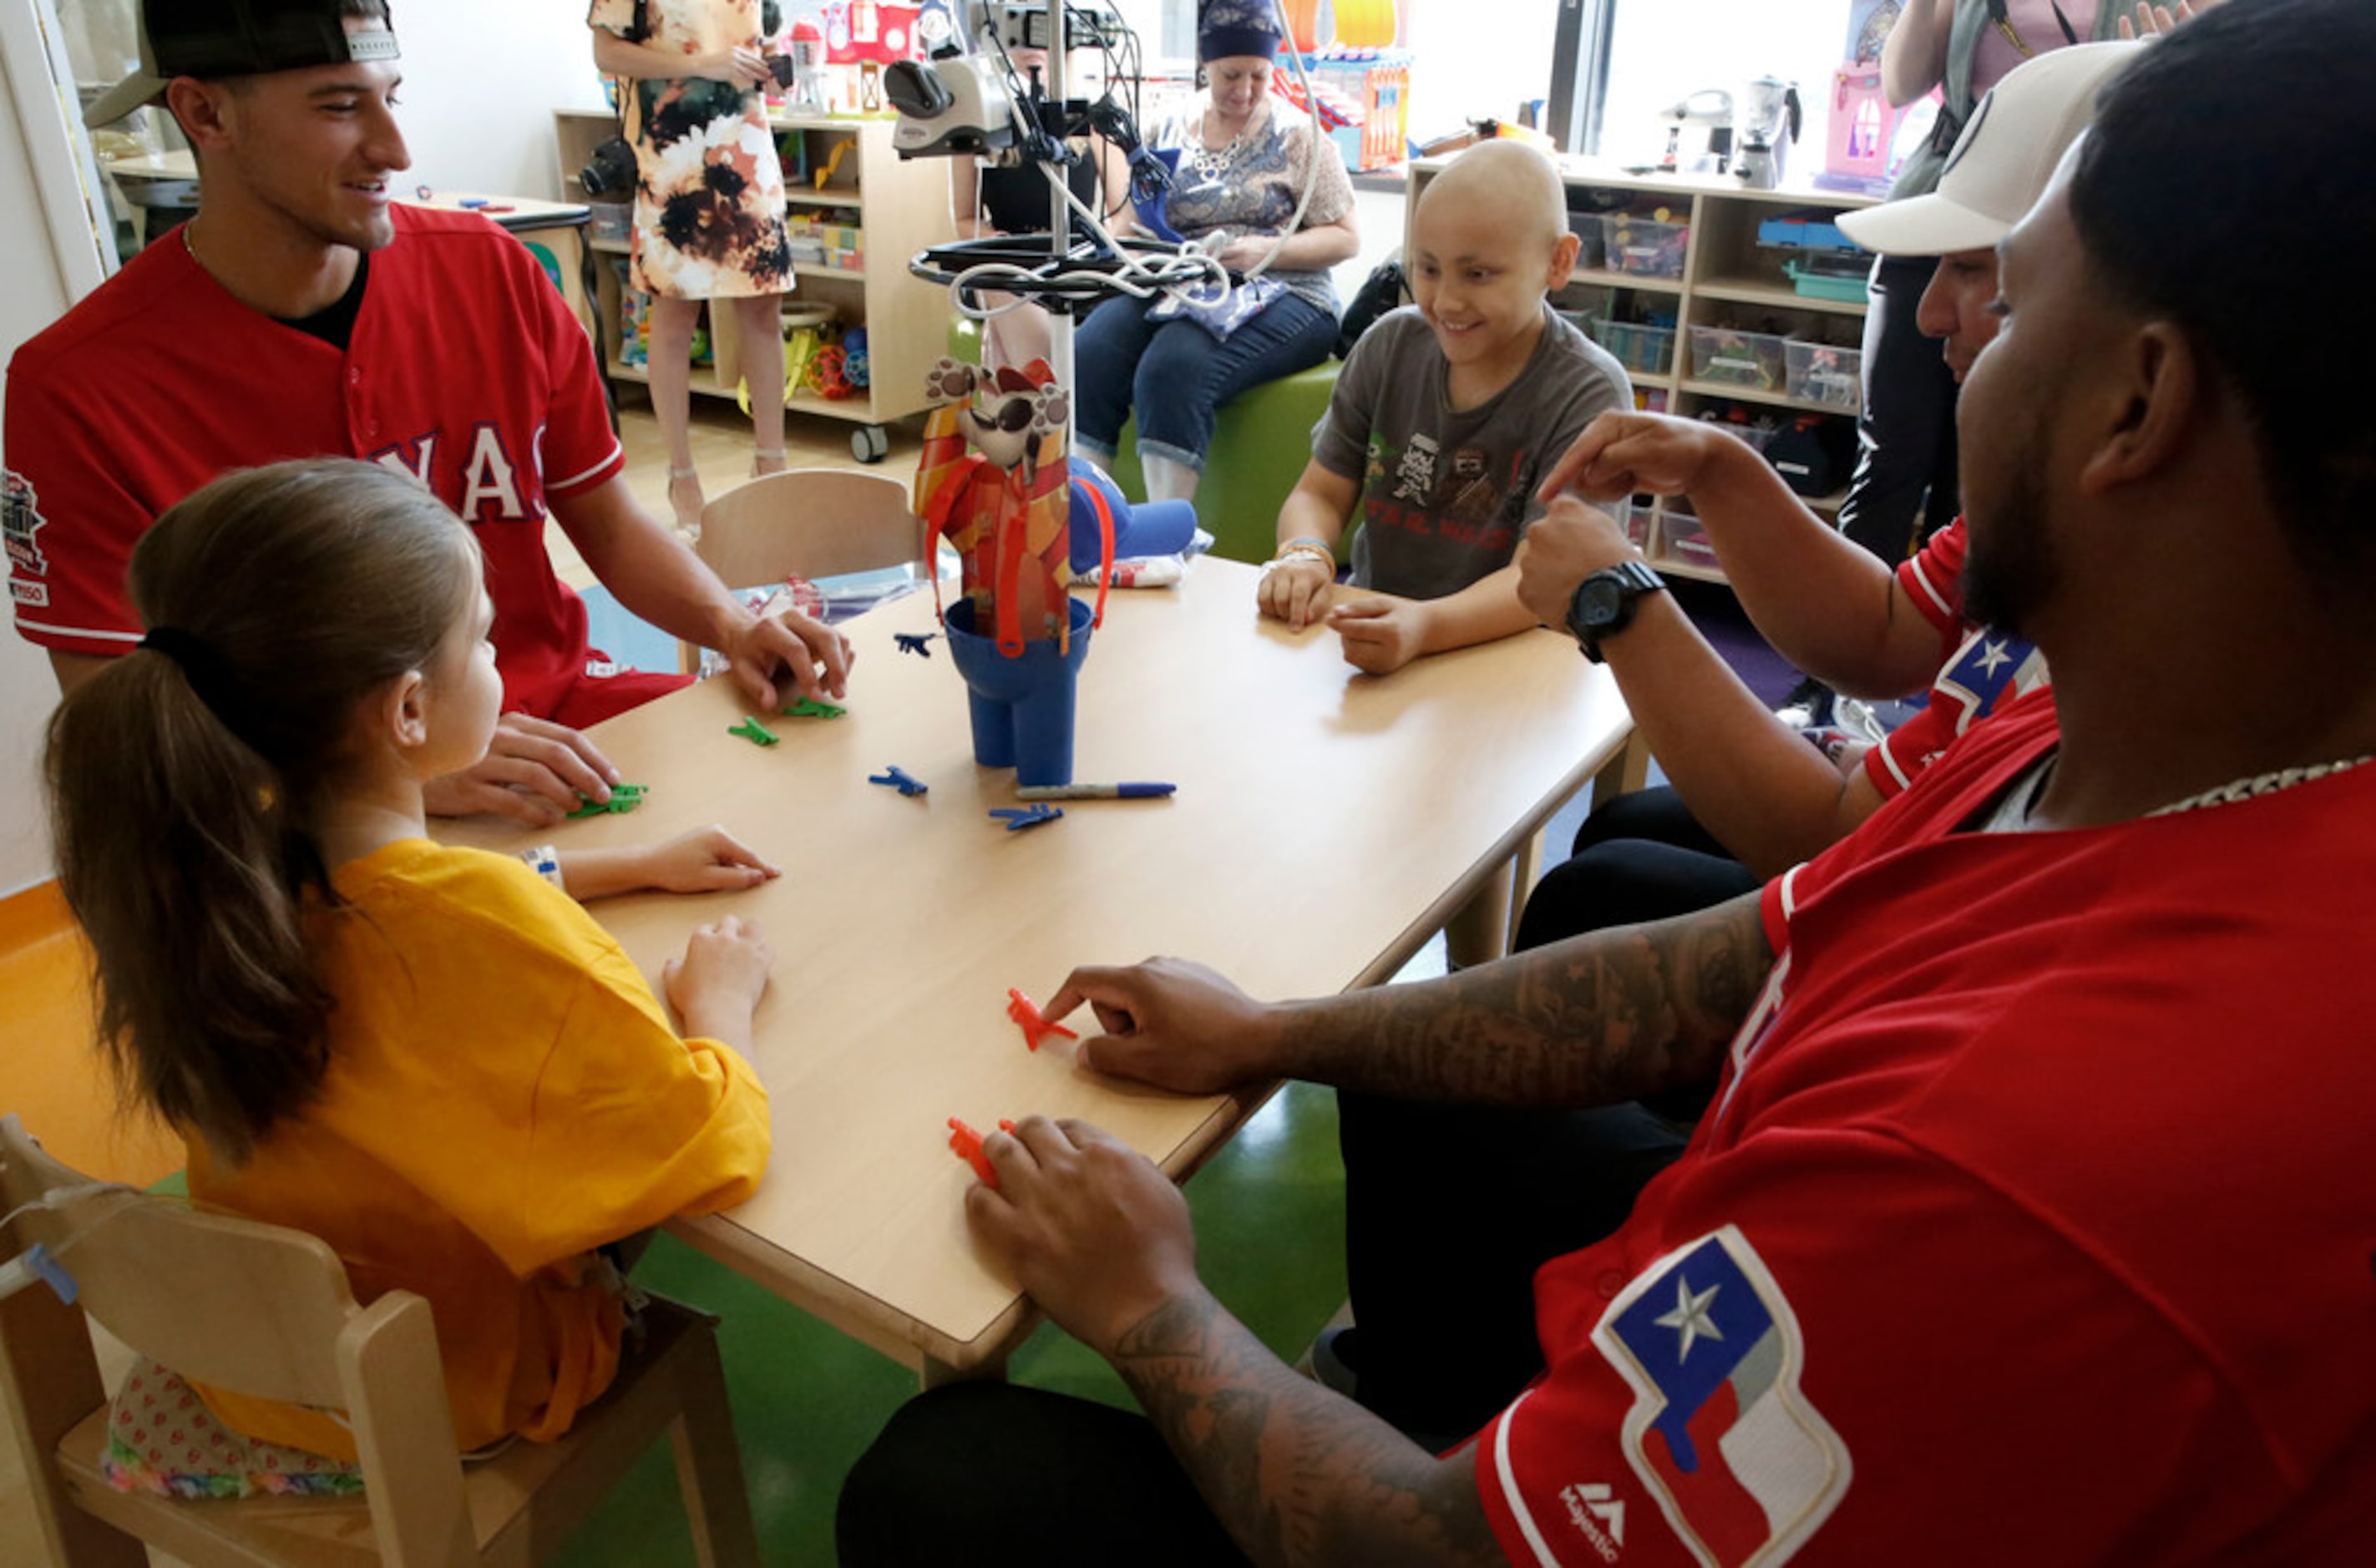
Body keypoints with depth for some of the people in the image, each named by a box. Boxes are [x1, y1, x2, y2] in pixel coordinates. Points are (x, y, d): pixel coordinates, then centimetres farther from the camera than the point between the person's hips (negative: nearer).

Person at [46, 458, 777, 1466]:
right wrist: (720, 996, -13)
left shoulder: (212, 869, -15)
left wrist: (637, 868, 9)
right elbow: (719, 1148, -32)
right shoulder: (490, 925, -38)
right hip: (452, 1392, -5)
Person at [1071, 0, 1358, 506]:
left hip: (1274, 295, -4)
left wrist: (1265, 249, -13)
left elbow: (1345, 238, 3)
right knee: (1087, 358, -27)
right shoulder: (1170, 134, 15)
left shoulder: (1297, 135, 5)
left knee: (1173, 368, -35)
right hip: (1172, 288, 4)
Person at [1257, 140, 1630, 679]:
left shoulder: (1588, 394, -10)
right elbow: (1320, 494, 5)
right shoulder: (1390, 345, 4)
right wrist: (1303, 555, -20)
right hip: (1372, 630, 4)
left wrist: (1424, 626, -41)